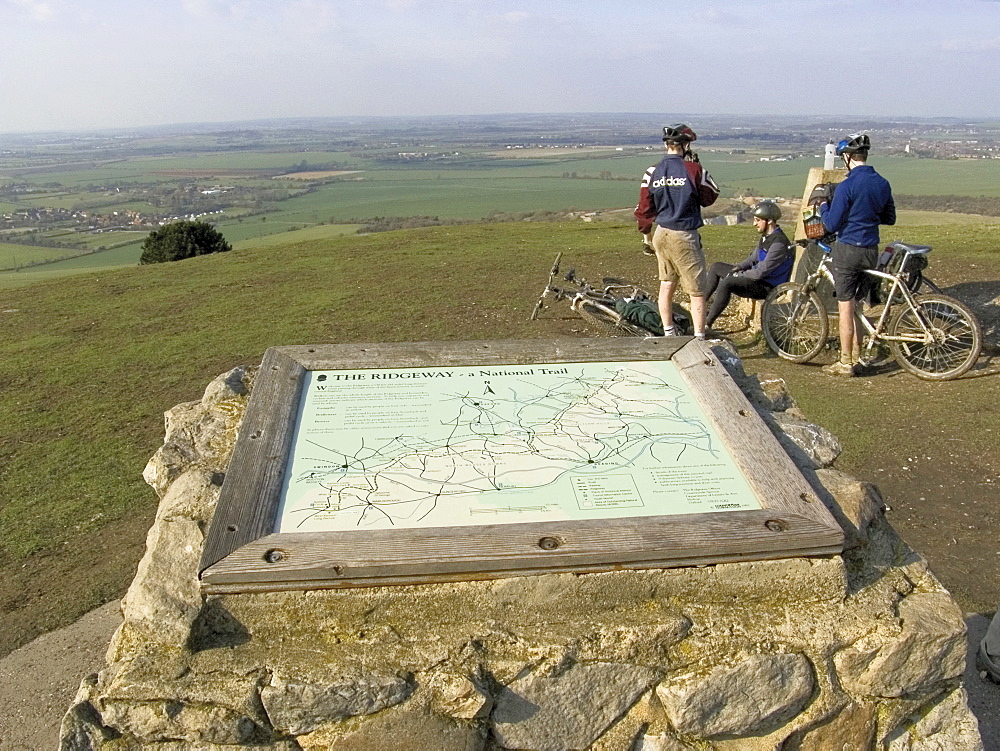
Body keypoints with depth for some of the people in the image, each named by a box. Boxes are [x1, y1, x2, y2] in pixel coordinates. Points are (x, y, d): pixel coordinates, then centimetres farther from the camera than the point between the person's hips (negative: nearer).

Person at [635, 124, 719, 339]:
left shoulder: (652, 172, 1)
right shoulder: (693, 169, -11)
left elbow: (644, 209, 6)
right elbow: (710, 197, 2)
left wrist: (648, 233, 22)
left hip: (661, 234, 5)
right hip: (684, 236, -5)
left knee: (666, 284, 18)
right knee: (696, 291, 2)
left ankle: (668, 333, 24)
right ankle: (699, 337, 1)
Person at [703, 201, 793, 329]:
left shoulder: (779, 243, -23)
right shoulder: (765, 237, 9)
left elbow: (761, 272, -26)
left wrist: (738, 275, -15)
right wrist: (737, 268, 3)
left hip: (767, 286, -11)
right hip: (758, 276, 11)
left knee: (727, 283, -33)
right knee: (716, 268, 13)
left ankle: (707, 324, -30)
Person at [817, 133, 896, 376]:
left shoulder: (847, 186, -16)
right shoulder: (882, 183, 5)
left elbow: (832, 224, -13)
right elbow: (889, 218, 15)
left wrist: (823, 206, 4)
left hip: (848, 250, -7)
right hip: (871, 251, 7)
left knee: (845, 308, 0)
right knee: (856, 305, 17)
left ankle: (846, 363, 5)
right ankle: (855, 358, 23)